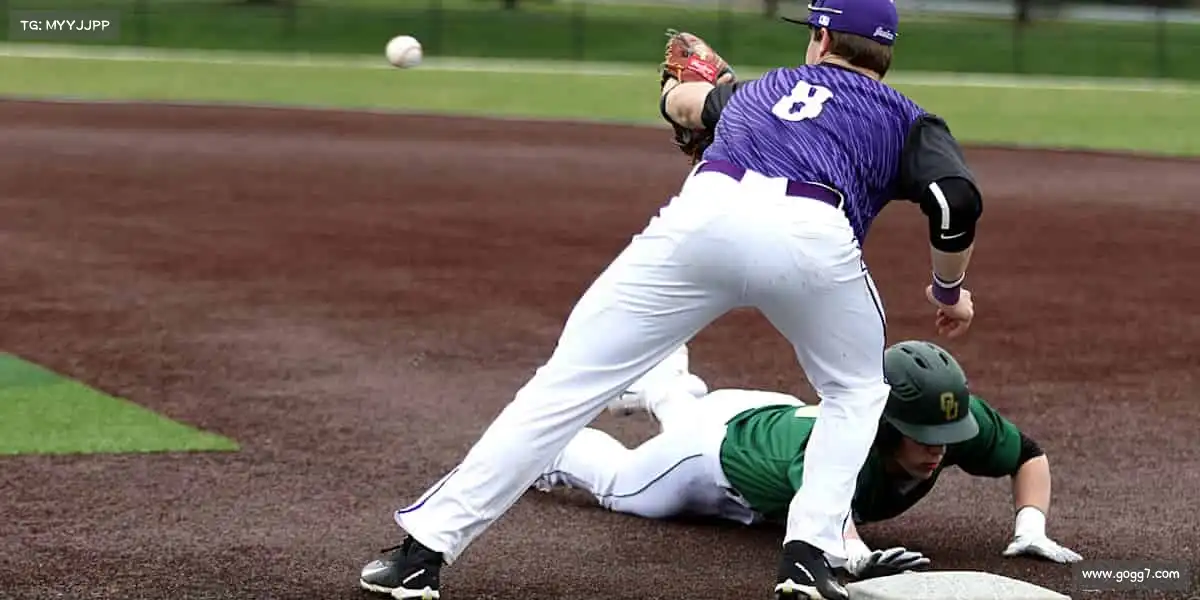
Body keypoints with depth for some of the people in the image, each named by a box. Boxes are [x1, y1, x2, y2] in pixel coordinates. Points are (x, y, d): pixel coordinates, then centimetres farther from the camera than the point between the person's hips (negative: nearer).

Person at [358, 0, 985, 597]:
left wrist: (685, 83, 81)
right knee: (856, 392, 28)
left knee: (567, 380, 5)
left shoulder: (758, 89, 38)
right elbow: (958, 201, 9)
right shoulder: (905, 118, 28)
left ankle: (424, 549, 1)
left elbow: (681, 100, 58)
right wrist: (949, 290, 26)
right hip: (815, 237, -1)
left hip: (705, 214, 1)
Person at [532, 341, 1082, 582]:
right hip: (722, 439, -6)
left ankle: (664, 388, 68)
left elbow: (1030, 455, -20)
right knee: (619, 485, 23)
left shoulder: (959, 421, -35)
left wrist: (1031, 527, -36)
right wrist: (858, 557, -87)